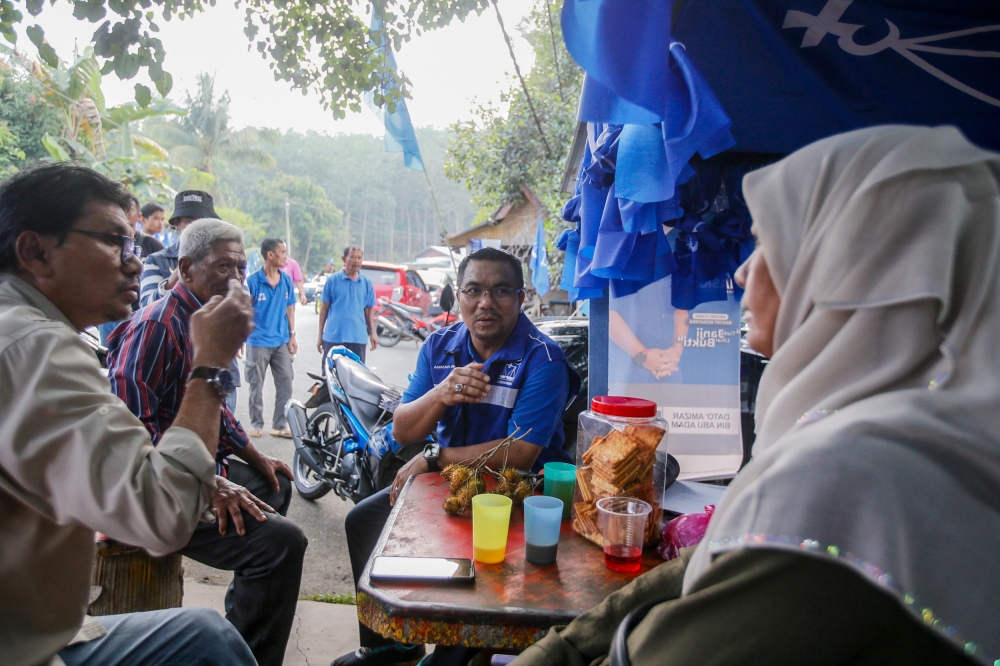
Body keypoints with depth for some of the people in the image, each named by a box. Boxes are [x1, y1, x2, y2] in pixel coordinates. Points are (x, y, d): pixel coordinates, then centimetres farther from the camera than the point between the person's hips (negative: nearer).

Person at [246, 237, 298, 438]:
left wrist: (292, 335, 9)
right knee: (257, 385, 7)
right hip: (258, 341, -4)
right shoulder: (253, 280, -9)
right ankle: (256, 424, 18)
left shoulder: (286, 280, 4)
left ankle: (280, 425, 13)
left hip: (282, 341, 4)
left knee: (285, 383, 4)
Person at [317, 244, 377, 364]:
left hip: (358, 338, 1)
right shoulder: (332, 280, 1)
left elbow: (369, 310, 11)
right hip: (333, 336, -1)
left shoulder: (367, 283, 7)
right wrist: (320, 335, 3)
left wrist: (372, 334, 5)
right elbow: (324, 308, 4)